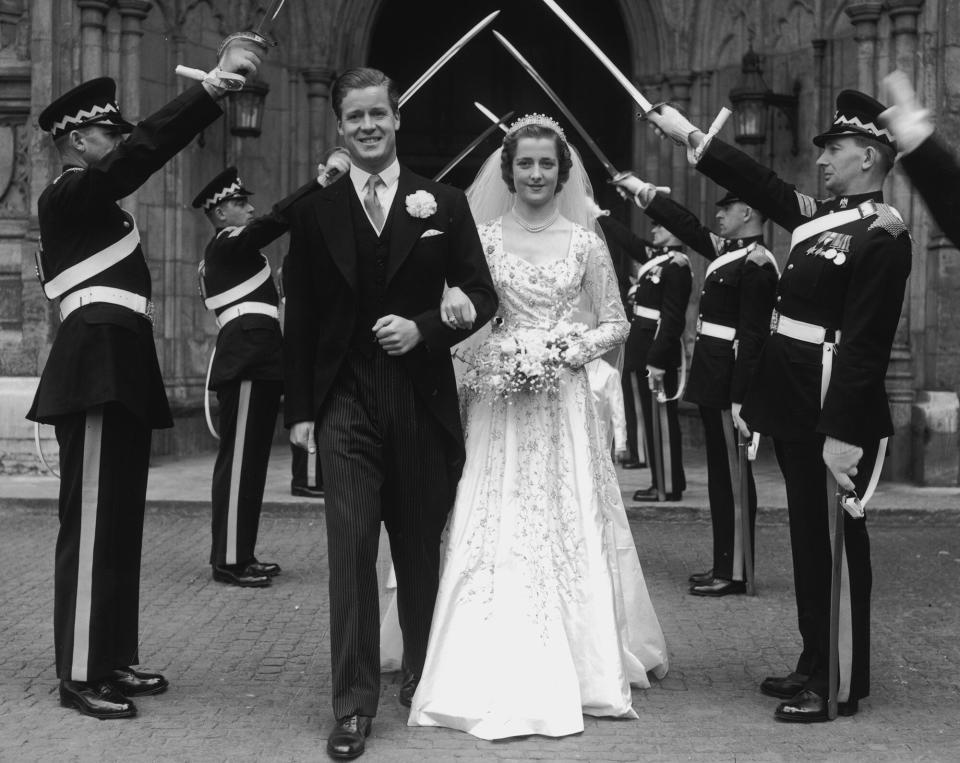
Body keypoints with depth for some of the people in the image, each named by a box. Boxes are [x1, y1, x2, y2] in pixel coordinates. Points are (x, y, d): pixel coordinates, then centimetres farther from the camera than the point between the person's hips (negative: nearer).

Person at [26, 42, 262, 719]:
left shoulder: (96, 206, 24)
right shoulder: (68, 195, -10)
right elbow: (145, 149, -20)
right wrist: (214, 84, -25)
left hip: (120, 374, 11)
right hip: (96, 371, -11)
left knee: (119, 524, 13)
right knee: (92, 527, -8)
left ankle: (114, 660, 20)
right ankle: (81, 675, -3)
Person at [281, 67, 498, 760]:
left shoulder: (443, 204, 5)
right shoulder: (315, 210, 5)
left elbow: (482, 295, 5)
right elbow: (300, 318, 6)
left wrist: (424, 329, -12)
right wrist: (300, 409, 1)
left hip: (422, 399, 1)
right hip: (346, 402, -1)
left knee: (421, 548, 13)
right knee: (351, 551, -7)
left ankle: (424, 676, 31)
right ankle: (354, 703, -3)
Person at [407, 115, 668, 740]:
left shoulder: (584, 242, 4)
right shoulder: (481, 238, 4)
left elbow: (617, 323, 7)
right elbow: (455, 317, 1)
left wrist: (573, 351, -9)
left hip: (563, 402, 0)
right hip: (499, 403, 0)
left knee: (568, 528, 2)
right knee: (496, 532, -1)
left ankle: (578, 669, 13)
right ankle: (498, 678, 7)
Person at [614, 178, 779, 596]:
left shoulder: (756, 265, -16)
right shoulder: (727, 251, 11)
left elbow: (752, 337, -20)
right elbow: (686, 225, 23)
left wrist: (739, 399, -23)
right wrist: (640, 189, 20)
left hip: (729, 382, -10)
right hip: (714, 381, 10)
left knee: (732, 474, -3)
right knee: (722, 473, 14)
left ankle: (735, 572, 3)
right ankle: (724, 564, 22)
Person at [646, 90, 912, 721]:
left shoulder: (882, 238, -15)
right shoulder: (822, 215, 11)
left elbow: (865, 346, -21)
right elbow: (761, 184, 22)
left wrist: (843, 433, -24)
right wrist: (689, 135, 23)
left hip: (834, 413, -9)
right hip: (797, 407, 9)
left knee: (835, 540, -1)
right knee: (809, 537, 15)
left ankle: (841, 683, 9)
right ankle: (815, 664, 26)